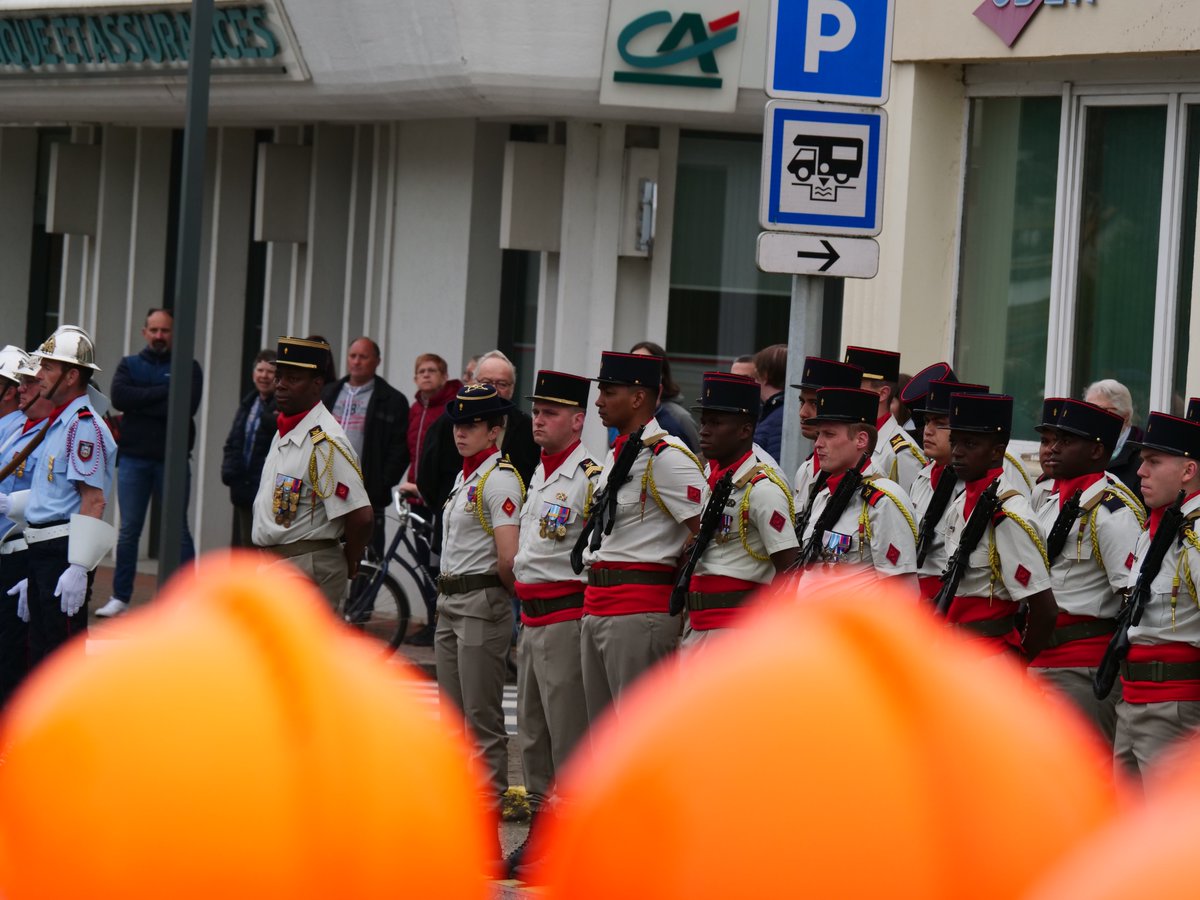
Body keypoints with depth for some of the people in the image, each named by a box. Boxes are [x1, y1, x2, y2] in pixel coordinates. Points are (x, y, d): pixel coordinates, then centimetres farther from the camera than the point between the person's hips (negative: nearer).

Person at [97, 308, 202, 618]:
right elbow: (120, 396, -9)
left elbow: (186, 406, -13)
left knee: (178, 531, -1)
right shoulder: (129, 365, 11)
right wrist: (163, 392, -13)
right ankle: (120, 597, 8)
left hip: (172, 460, -2)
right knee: (128, 531, 3)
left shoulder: (187, 368, 5)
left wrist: (141, 403, -11)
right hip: (133, 459, 2)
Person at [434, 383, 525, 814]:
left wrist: (512, 591, -5)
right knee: (453, 718, 13)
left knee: (482, 719, -5)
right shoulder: (464, 476, 15)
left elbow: (508, 559, -21)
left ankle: (488, 808, -1)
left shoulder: (500, 479, -14)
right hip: (449, 601, 10)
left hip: (483, 604, -10)